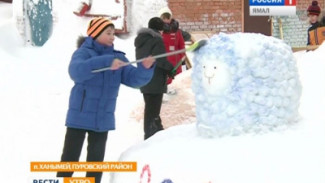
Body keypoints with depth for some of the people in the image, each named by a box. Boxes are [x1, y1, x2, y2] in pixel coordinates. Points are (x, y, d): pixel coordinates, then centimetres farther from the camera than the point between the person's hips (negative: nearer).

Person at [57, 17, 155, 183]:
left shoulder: (117, 57, 7)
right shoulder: (83, 53, -10)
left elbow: (134, 79, -1)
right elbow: (76, 71, -32)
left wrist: (145, 68, -24)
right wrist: (106, 62, -41)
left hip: (103, 119, 5)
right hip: (79, 116, -5)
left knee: (96, 160, 15)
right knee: (70, 159, 0)